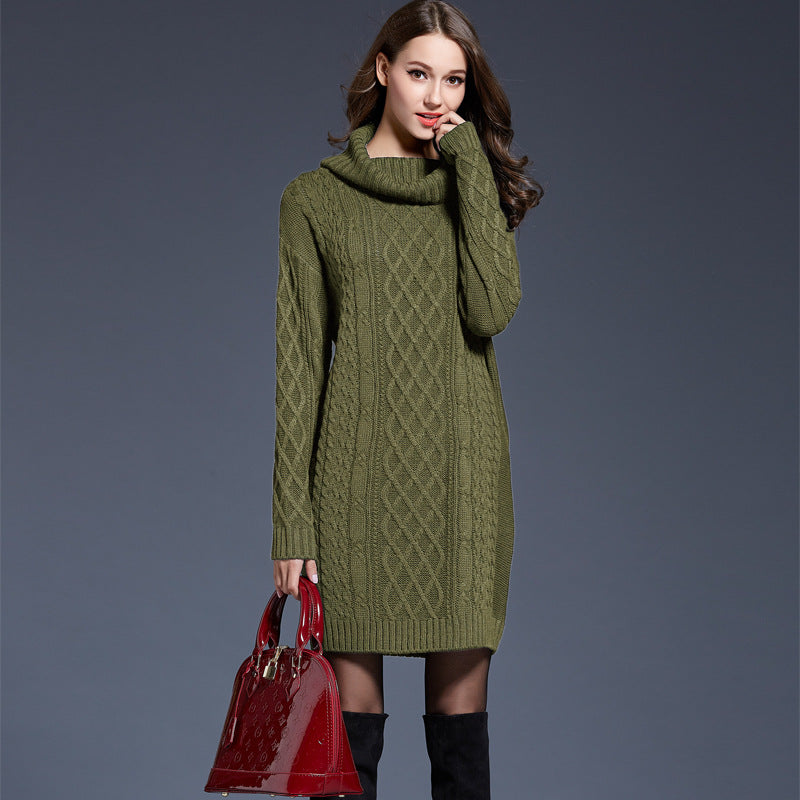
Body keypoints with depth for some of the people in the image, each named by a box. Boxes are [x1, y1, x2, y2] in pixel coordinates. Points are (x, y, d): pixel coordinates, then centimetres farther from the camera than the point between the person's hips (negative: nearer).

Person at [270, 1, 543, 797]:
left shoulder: (477, 188, 12)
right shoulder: (315, 199, 6)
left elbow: (491, 311, -9)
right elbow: (298, 364, 2)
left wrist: (468, 167, -6)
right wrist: (291, 520, -4)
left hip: (461, 475, 2)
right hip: (358, 480, -1)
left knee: (460, 705, 3)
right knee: (349, 709, 0)